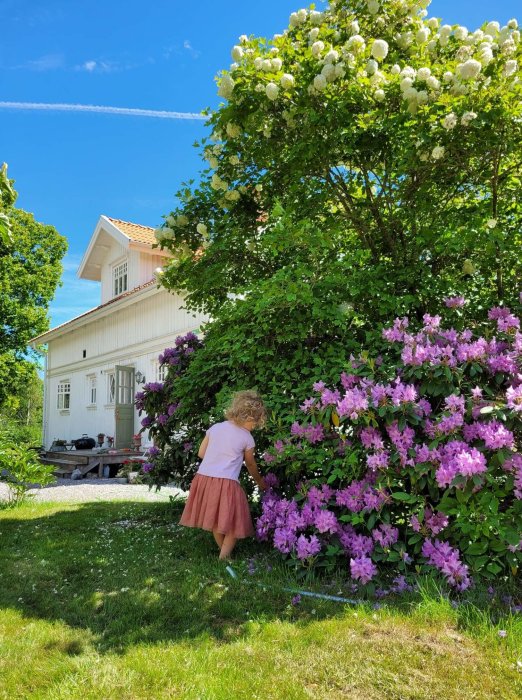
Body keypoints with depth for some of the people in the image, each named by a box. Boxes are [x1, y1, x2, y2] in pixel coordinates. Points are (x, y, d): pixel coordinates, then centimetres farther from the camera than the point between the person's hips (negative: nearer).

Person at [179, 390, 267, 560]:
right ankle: (224, 556, 4)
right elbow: (251, 465, 13)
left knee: (215, 520, 22)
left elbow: (201, 453, 13)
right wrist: (260, 482, 30)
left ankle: (223, 552, 36)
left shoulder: (215, 427, 8)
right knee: (233, 524, 10)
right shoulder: (247, 438, -1)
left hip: (203, 477, 6)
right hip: (226, 483, -6)